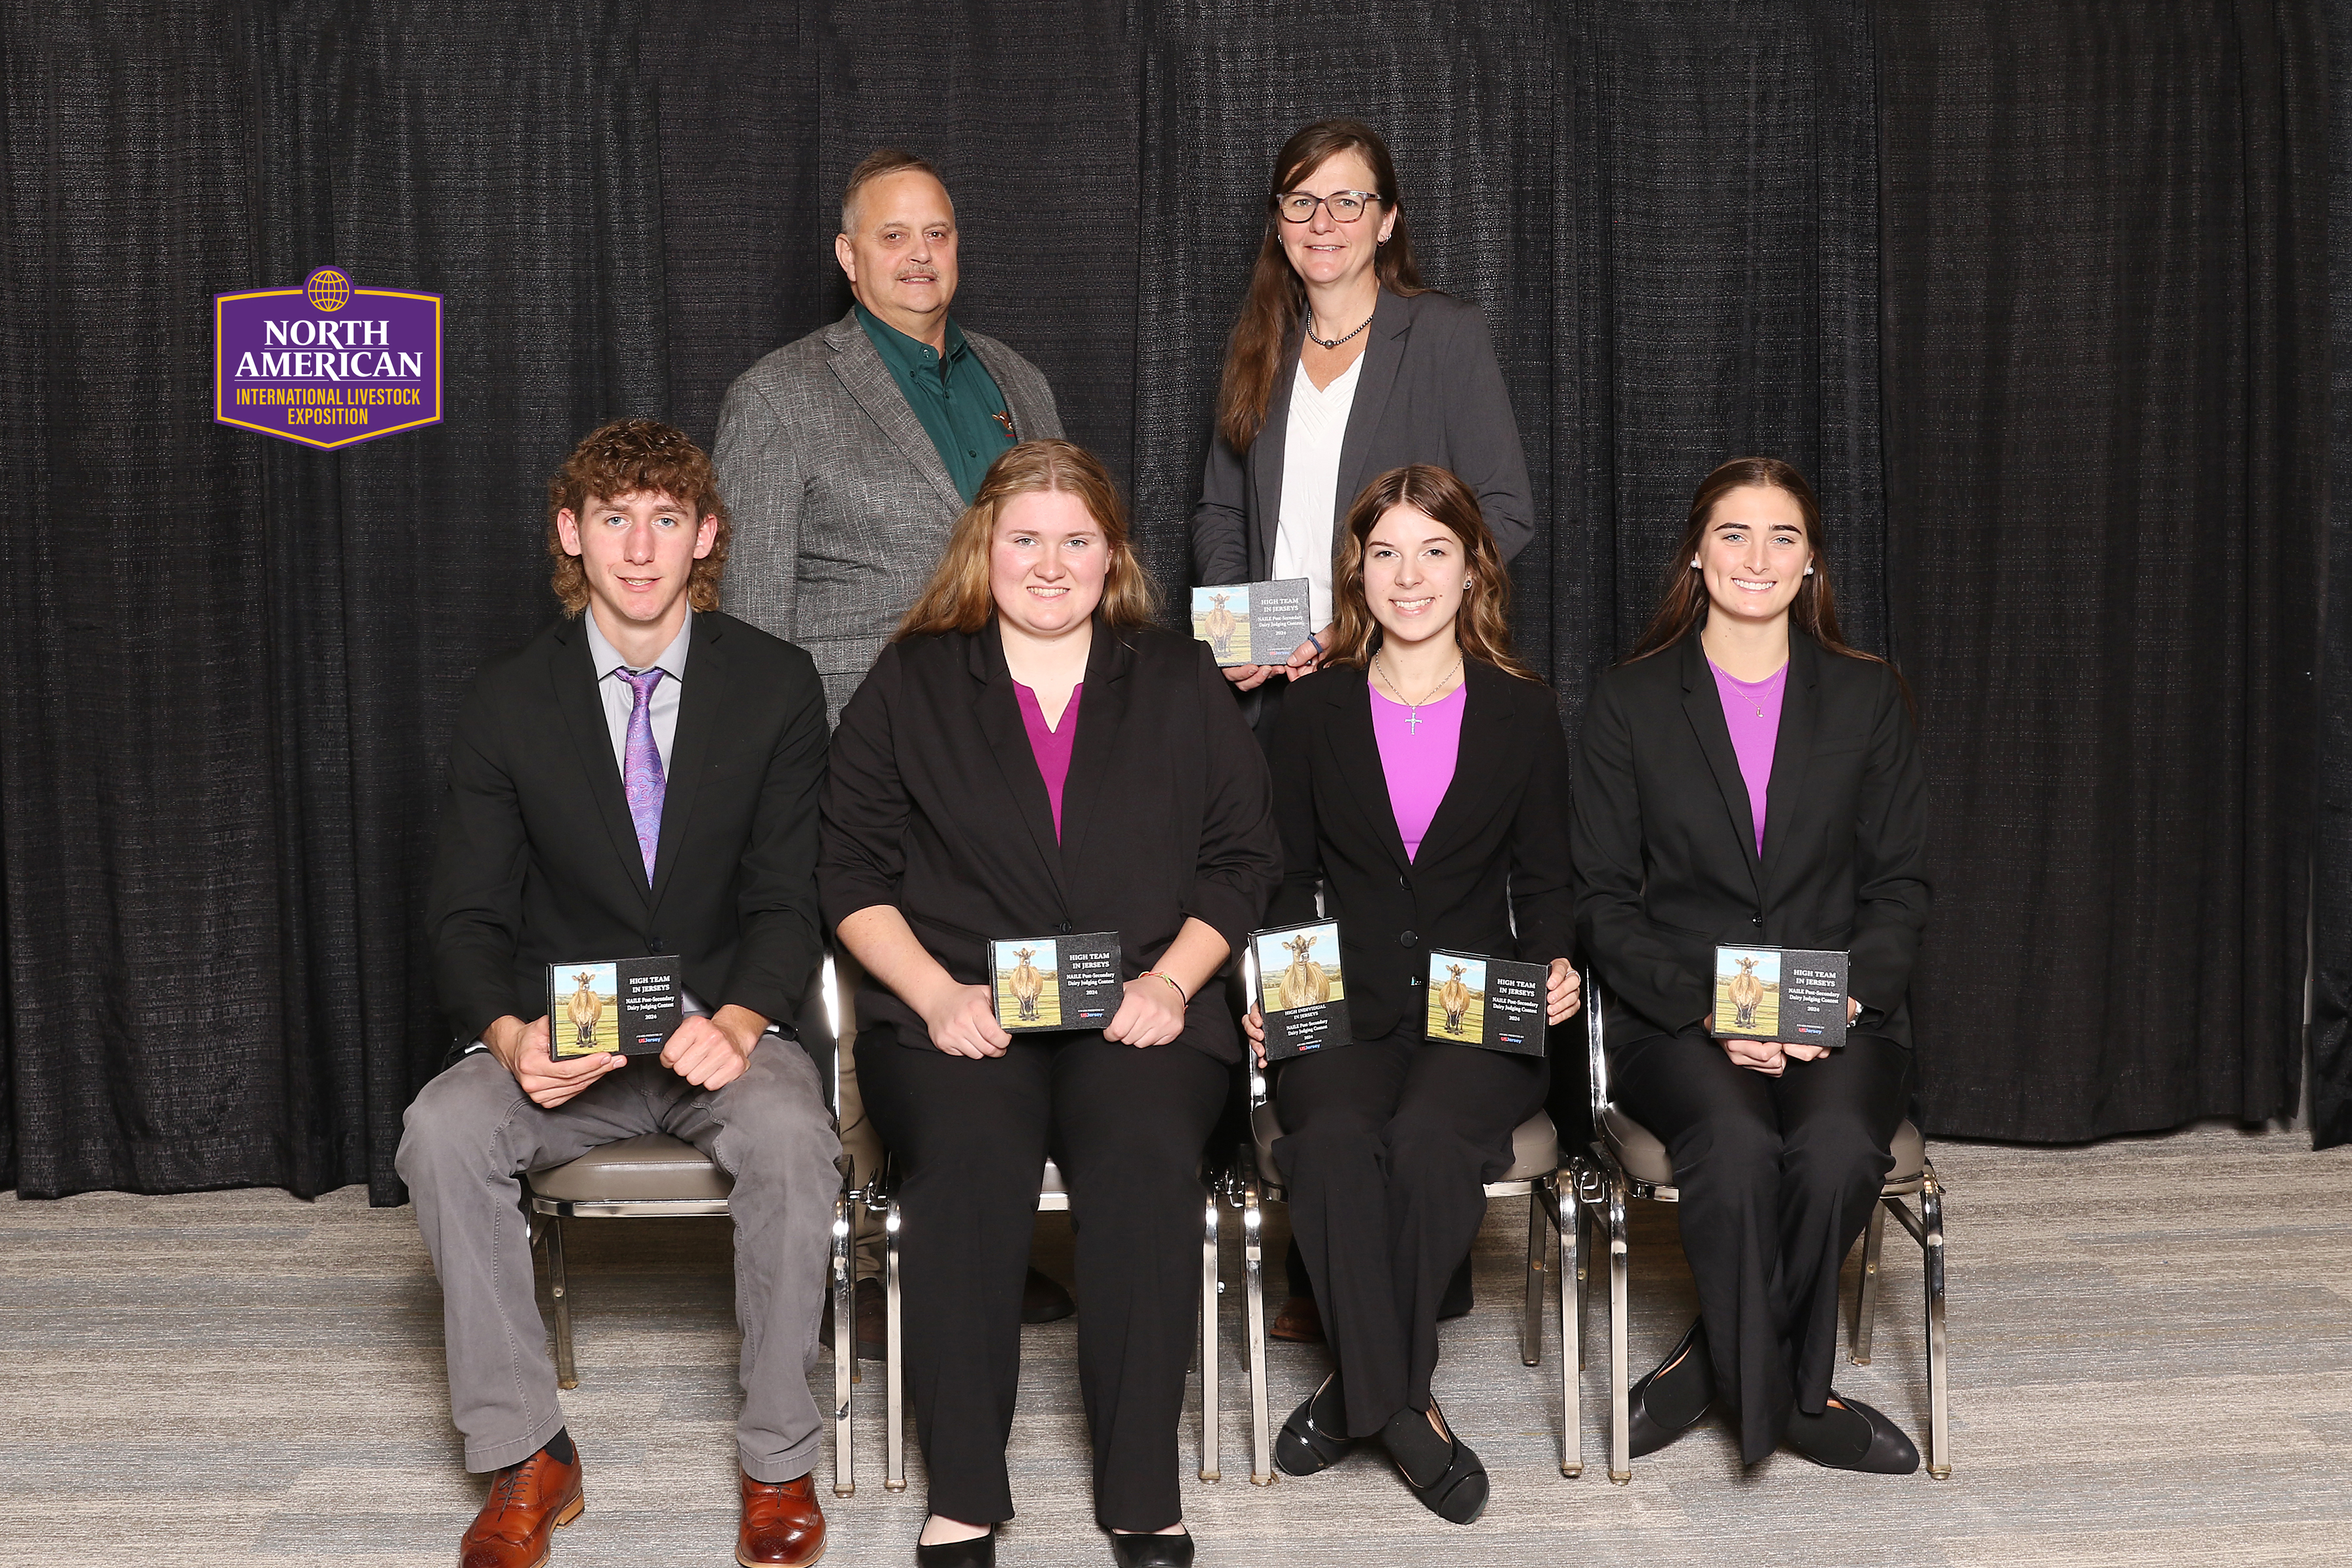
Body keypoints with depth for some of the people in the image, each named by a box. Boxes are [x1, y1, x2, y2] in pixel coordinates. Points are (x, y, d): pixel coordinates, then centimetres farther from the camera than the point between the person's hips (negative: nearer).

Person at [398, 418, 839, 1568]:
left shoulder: (774, 685, 0)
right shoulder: (507, 700, 2)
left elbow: (788, 899, -2)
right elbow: (465, 914, 0)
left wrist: (737, 1023, -23)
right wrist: (511, 1036, -22)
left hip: (724, 1030, -1)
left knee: (790, 1135, -33)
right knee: (443, 1132, -28)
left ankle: (779, 1463, -14)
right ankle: (525, 1459, -12)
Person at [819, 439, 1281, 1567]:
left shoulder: (1182, 685, 18)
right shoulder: (911, 686, 15)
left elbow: (1243, 860, 13)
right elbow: (853, 873, 8)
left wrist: (1171, 980, -4)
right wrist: (940, 994, -8)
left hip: (1137, 1010, 1)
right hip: (954, 1012, 0)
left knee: (1142, 1148, -32)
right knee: (970, 1150, -33)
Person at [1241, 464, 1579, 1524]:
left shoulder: (1522, 712, 11)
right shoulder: (1315, 711, 11)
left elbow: (1544, 881, 14)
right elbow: (1288, 878, 12)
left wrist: (1554, 968, -6)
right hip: (1343, 1009, 1)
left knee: (1430, 1137, -33)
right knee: (1337, 1138, -33)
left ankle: (1360, 1390, -15)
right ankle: (1403, 1408, -21)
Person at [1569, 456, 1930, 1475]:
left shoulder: (1867, 698, 11)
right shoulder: (1630, 704, 6)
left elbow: (1900, 884, 10)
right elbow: (1604, 900, 2)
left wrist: (1843, 998, -10)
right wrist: (1706, 1010, -13)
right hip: (1676, 1018, -1)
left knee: (1838, 1148, -32)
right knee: (1738, 1146, -34)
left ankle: (1716, 1362, -8)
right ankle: (1785, 1395, -11)